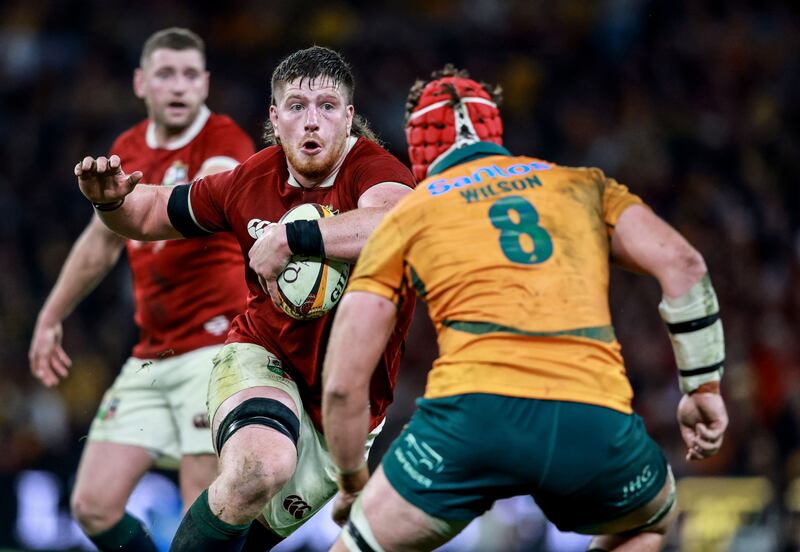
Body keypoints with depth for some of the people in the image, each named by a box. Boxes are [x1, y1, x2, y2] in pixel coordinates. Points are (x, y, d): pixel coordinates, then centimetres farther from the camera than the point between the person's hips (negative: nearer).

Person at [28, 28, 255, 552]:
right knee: (94, 505, -2)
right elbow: (100, 242, 27)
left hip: (217, 346, -6)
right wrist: (50, 319, 32)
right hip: (149, 360, 6)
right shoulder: (128, 150, 11)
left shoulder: (226, 141, -9)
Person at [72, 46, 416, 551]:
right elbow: (153, 213, 13)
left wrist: (286, 238, -40)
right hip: (262, 355, 0)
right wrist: (113, 201, -10)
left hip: (350, 395, 0)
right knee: (261, 464, -33)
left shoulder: (371, 168, -18)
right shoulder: (250, 181, -4)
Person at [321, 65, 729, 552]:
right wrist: (704, 388, 18)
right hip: (596, 420, 2)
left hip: (475, 415, -1)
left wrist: (353, 485, 31)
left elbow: (343, 383, 16)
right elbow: (682, 263, 11)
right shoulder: (583, 185, 25)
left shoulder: (407, 215, 21)